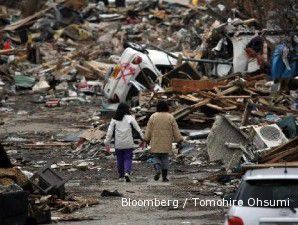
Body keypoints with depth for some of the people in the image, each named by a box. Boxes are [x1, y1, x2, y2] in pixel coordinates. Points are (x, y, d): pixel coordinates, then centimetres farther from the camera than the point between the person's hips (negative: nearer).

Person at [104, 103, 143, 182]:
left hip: (118, 144, 2)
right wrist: (143, 139, 5)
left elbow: (110, 132, 1)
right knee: (128, 159, 2)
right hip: (128, 143, -2)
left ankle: (121, 176, 19)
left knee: (120, 159, 13)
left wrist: (107, 143, 4)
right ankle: (127, 172, -20)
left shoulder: (114, 119, 3)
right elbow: (138, 129, -3)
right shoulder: (130, 118, -2)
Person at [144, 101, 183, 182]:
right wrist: (179, 140, 8)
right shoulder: (170, 117, -1)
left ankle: (157, 170, -18)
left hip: (155, 142, -1)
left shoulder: (153, 117, -2)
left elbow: (148, 130, 1)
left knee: (156, 157, 8)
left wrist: (147, 139, 9)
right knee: (165, 158, 7)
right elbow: (175, 130, 2)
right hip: (166, 143, 1)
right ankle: (164, 176, 6)